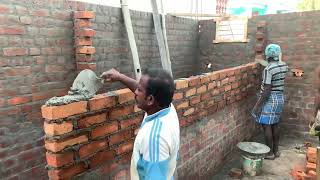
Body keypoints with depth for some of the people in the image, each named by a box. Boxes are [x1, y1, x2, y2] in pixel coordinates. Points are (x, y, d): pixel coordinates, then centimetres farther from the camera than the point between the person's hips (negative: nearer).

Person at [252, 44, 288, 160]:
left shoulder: (268, 69, -20)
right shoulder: (284, 66, 4)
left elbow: (267, 90, -23)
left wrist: (258, 105, -18)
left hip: (270, 99, -8)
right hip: (280, 98, 8)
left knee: (267, 126, 2)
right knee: (275, 125, 17)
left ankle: (270, 153, 11)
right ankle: (276, 150, 27)